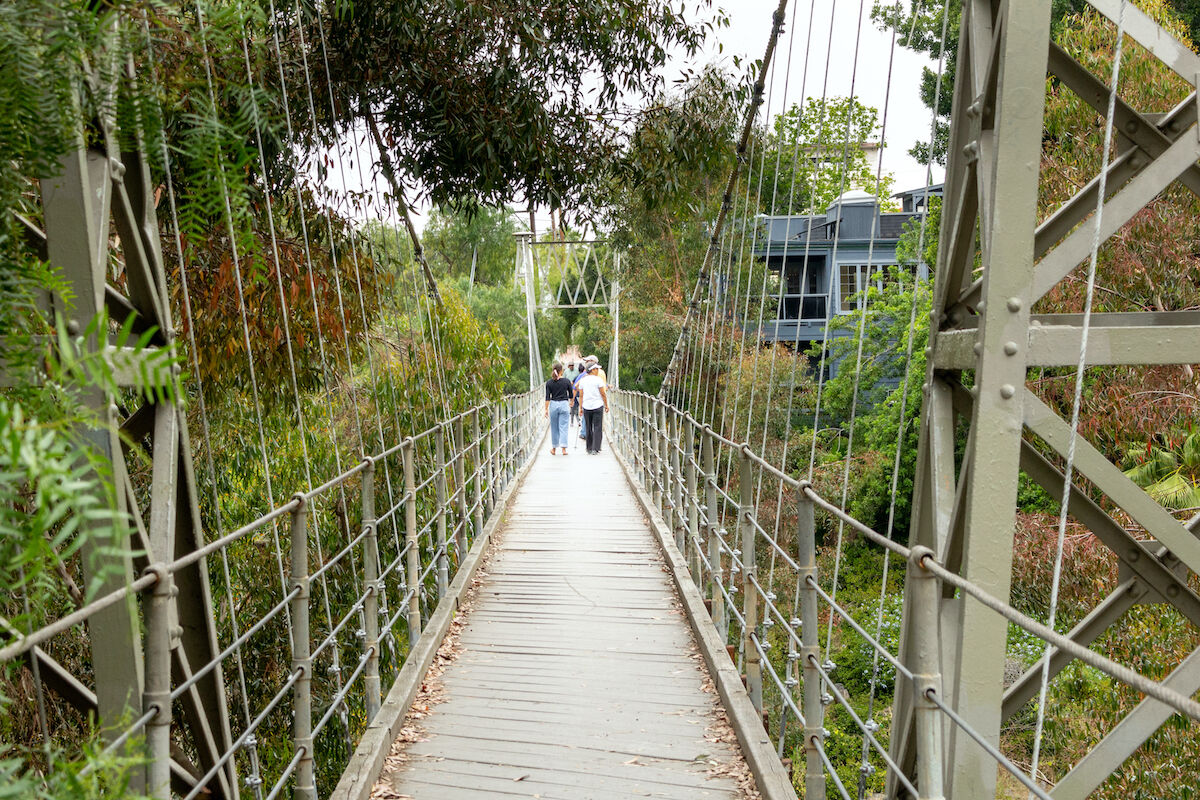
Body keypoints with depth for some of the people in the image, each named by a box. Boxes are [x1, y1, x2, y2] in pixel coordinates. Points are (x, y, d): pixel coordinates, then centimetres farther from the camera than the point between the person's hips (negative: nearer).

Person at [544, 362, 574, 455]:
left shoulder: (549, 382, -3)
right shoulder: (566, 381, -3)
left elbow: (547, 397, -5)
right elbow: (571, 395, 7)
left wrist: (546, 409, 0)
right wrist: (570, 402, 26)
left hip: (553, 405, 1)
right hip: (564, 404, -1)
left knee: (554, 428, 12)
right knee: (563, 427, 1)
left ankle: (554, 448, 20)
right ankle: (564, 448, -6)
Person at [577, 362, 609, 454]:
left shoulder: (582, 381, 6)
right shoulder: (598, 380, -6)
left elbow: (581, 395, 7)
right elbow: (603, 394, -4)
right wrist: (606, 405, 7)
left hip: (586, 406, 4)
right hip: (598, 405, -4)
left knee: (589, 428, 12)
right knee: (597, 427, 0)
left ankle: (589, 449, 17)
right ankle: (595, 449, -7)